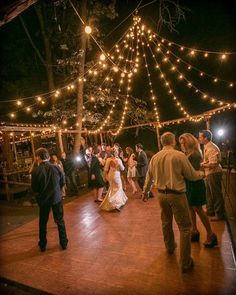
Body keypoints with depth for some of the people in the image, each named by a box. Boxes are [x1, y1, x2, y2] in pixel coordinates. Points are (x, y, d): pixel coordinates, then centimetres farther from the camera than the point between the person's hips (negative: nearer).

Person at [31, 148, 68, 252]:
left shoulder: (36, 171, -18)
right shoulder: (56, 168, -13)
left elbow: (34, 189, -9)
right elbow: (62, 182, -3)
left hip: (43, 200, -1)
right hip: (57, 198, 1)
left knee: (43, 222, 19)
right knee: (60, 221, 16)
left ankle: (42, 245, 32)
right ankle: (64, 243, 26)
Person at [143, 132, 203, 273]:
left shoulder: (155, 157, 0)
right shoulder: (180, 155, -14)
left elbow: (149, 176, 11)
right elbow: (192, 175, -6)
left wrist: (145, 191, 26)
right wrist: (201, 173, 17)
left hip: (161, 194, 6)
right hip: (177, 194, -5)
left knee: (166, 222, 25)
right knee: (185, 227, 8)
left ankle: (170, 246, 47)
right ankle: (186, 263, 16)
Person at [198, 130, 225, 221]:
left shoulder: (211, 148, -22)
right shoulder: (207, 147, 9)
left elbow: (213, 164, -28)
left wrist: (202, 165, -16)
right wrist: (203, 163, 0)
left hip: (214, 174, -10)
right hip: (209, 174, 10)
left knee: (216, 194, 4)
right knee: (209, 193, 21)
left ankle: (219, 214, 19)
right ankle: (210, 211, 37)